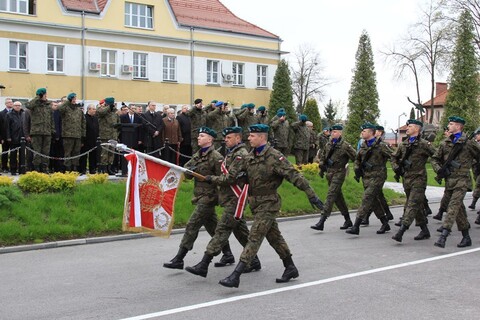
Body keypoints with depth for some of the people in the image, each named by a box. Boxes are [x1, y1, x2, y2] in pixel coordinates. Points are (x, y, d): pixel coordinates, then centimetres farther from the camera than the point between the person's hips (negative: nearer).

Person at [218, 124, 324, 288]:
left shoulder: (274, 156, -16)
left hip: (268, 203, -8)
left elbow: (294, 175, -20)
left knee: (254, 238, -11)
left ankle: (235, 276, -14)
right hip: (255, 202, 8)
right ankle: (290, 268, 30)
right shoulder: (250, 156, 7)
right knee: (274, 236, 16)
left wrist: (311, 194, -23)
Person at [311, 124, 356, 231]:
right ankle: (348, 220, 26)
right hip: (329, 173, 8)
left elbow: (355, 158, -9)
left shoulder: (345, 146, -11)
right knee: (338, 197, 14)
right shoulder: (328, 144, 9)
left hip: (338, 173, -8)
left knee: (331, 196, -14)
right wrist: (321, 167, 14)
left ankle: (321, 222, -18)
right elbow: (322, 156, 23)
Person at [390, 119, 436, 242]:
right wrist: (396, 168, 9)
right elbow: (394, 157, 22)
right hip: (406, 178, 7)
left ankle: (400, 232, -19)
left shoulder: (424, 144, -8)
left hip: (418, 178, -7)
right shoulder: (403, 144, 11)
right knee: (417, 206, 13)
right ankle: (425, 231, 24)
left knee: (412, 205, -12)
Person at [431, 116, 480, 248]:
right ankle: (466, 237, 21)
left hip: (462, 180, -6)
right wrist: (439, 170, 2)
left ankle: (443, 236, -26)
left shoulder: (468, 143, -3)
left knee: (453, 206, -17)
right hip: (449, 180, 6)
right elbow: (435, 159, 17)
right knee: (459, 209, 11)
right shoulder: (445, 143, 12)